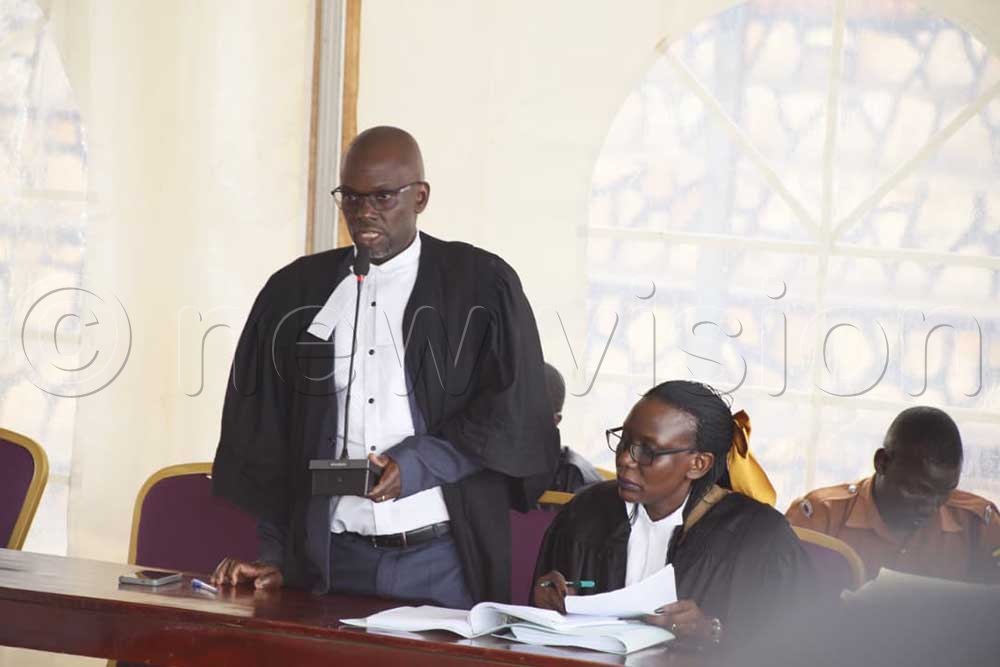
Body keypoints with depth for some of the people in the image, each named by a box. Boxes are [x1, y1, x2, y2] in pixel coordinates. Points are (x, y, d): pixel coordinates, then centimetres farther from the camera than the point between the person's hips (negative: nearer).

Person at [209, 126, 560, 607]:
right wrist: (274, 558, 5)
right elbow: (263, 437, 10)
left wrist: (414, 465, -15)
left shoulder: (482, 287, 1)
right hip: (332, 562, 2)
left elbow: (513, 416, -3)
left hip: (442, 562, -2)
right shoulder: (296, 293, 10)